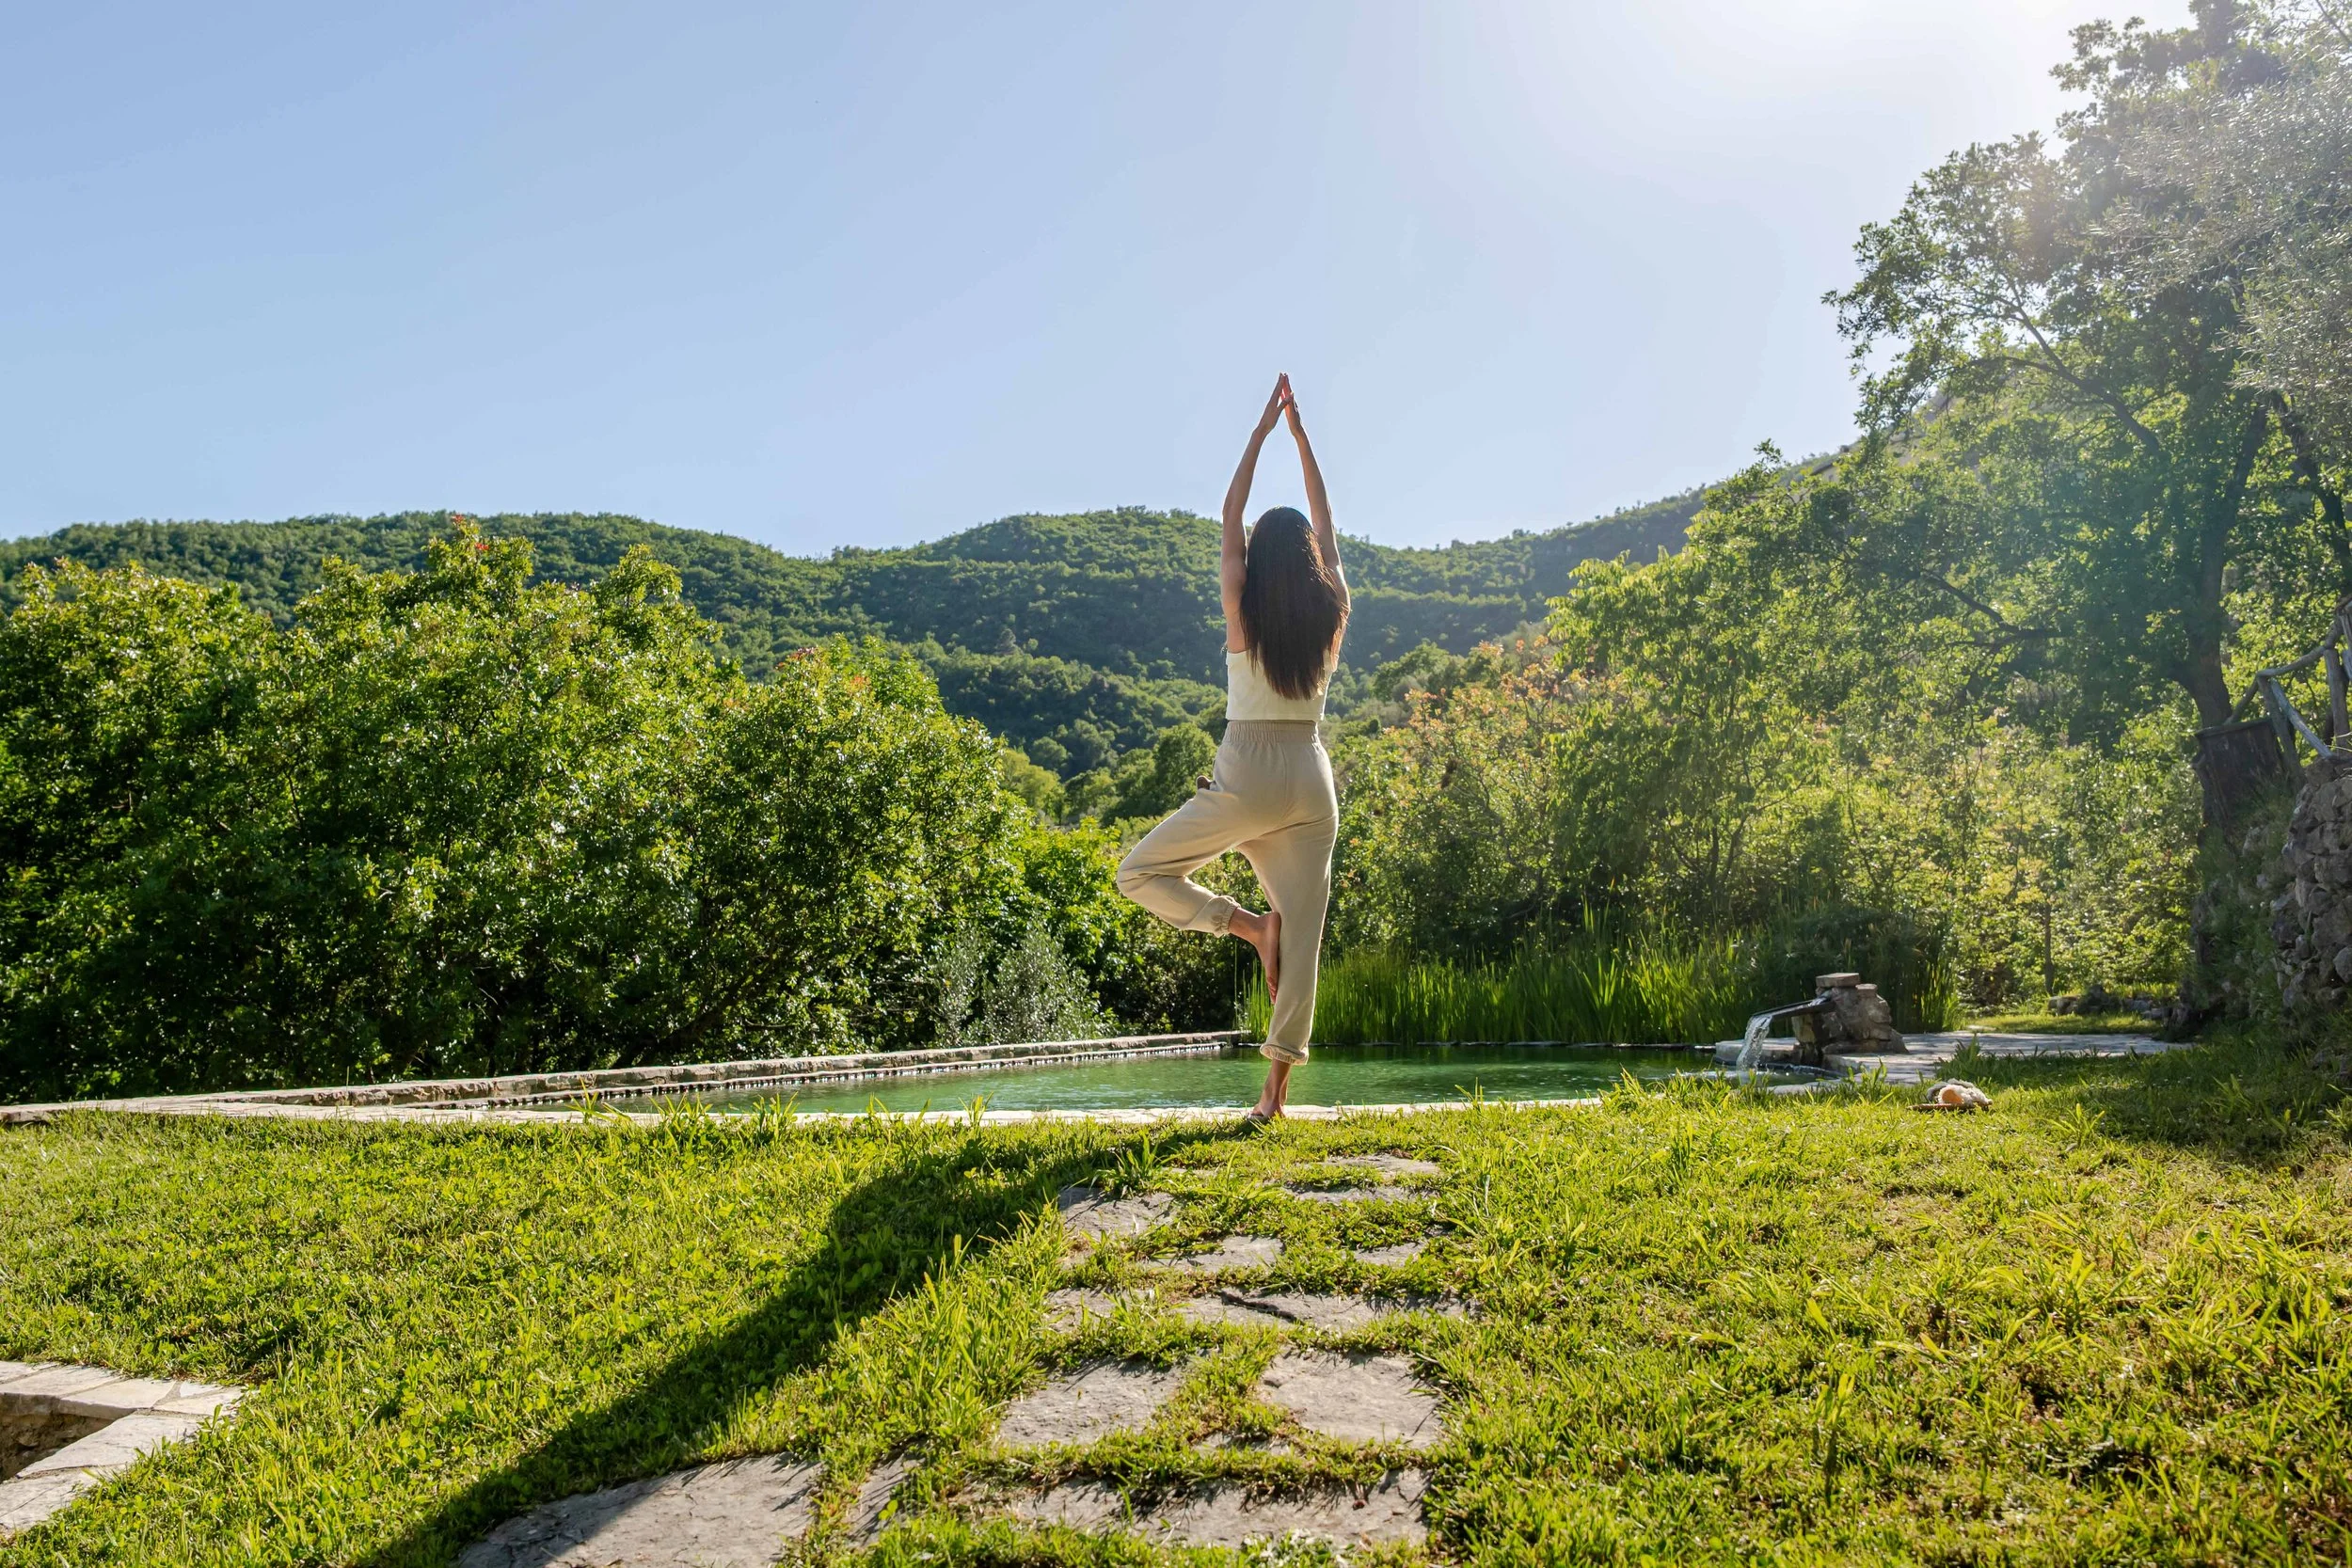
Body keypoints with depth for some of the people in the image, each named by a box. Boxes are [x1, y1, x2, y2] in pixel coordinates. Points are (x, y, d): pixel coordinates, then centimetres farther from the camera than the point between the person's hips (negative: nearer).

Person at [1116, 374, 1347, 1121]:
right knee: (1302, 935, 6)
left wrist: (1262, 430, 12)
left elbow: (1230, 517, 6)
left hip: (1248, 779, -4)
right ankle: (1275, 1090, 5)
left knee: (1140, 873, 12)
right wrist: (1301, 437, 19)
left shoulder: (1244, 611, -4)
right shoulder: (1332, 613, 3)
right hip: (1312, 783, 4)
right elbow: (1326, 527, 16)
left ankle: (1250, 925, -6)